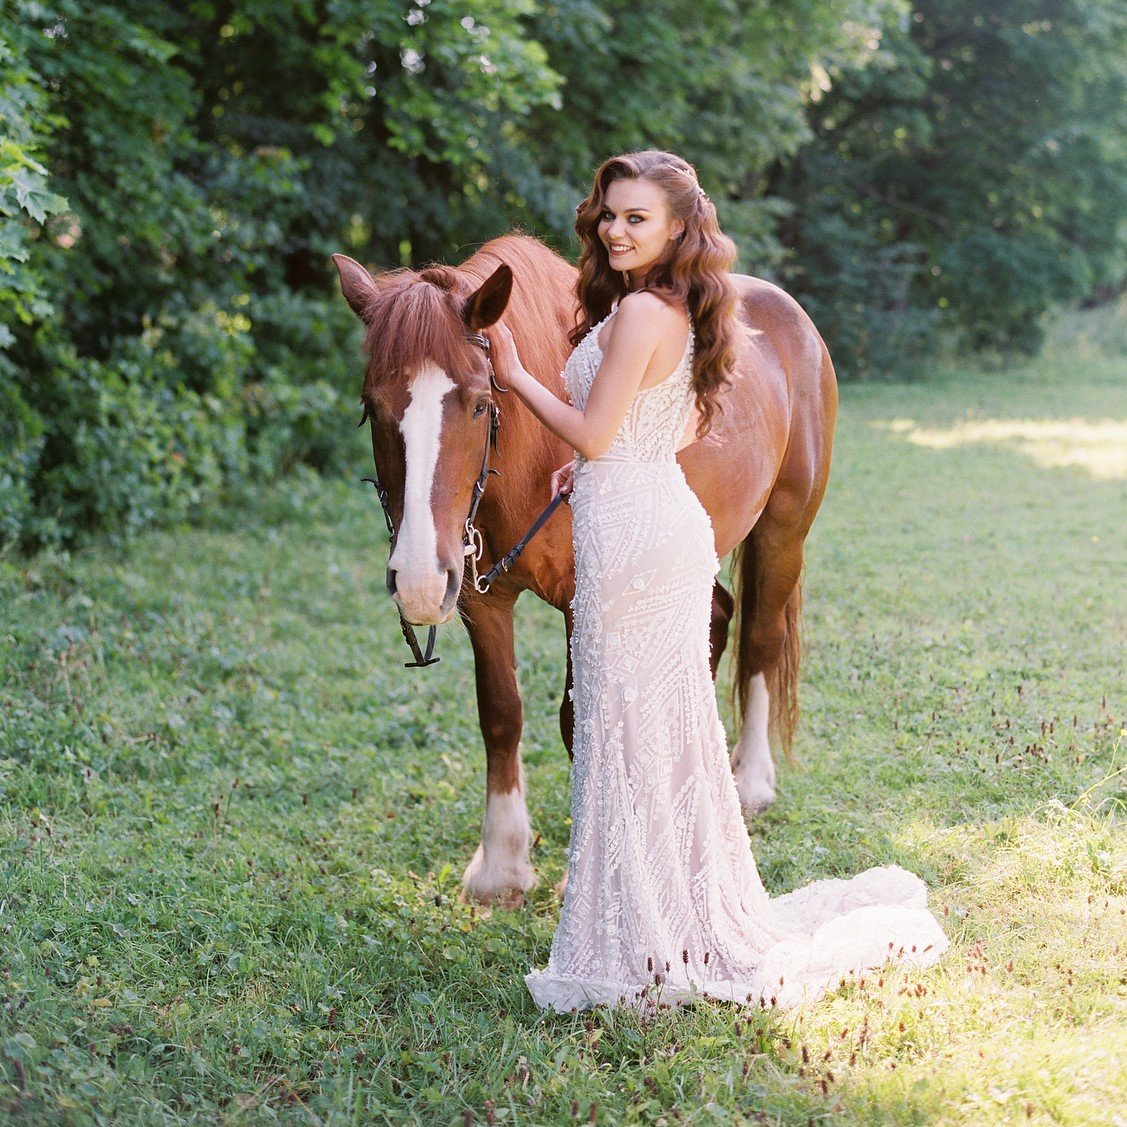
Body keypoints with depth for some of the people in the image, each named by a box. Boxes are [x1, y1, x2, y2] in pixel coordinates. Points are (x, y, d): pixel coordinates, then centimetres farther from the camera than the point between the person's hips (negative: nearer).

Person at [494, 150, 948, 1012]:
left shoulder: (639, 313, -17)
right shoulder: (677, 312, 12)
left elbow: (592, 434, -17)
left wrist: (515, 374, -7)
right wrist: (593, 469, 16)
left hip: (630, 530, -10)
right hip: (668, 514, 10)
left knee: (629, 725, -1)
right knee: (671, 724, 16)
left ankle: (646, 941, 7)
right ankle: (699, 918, 27)